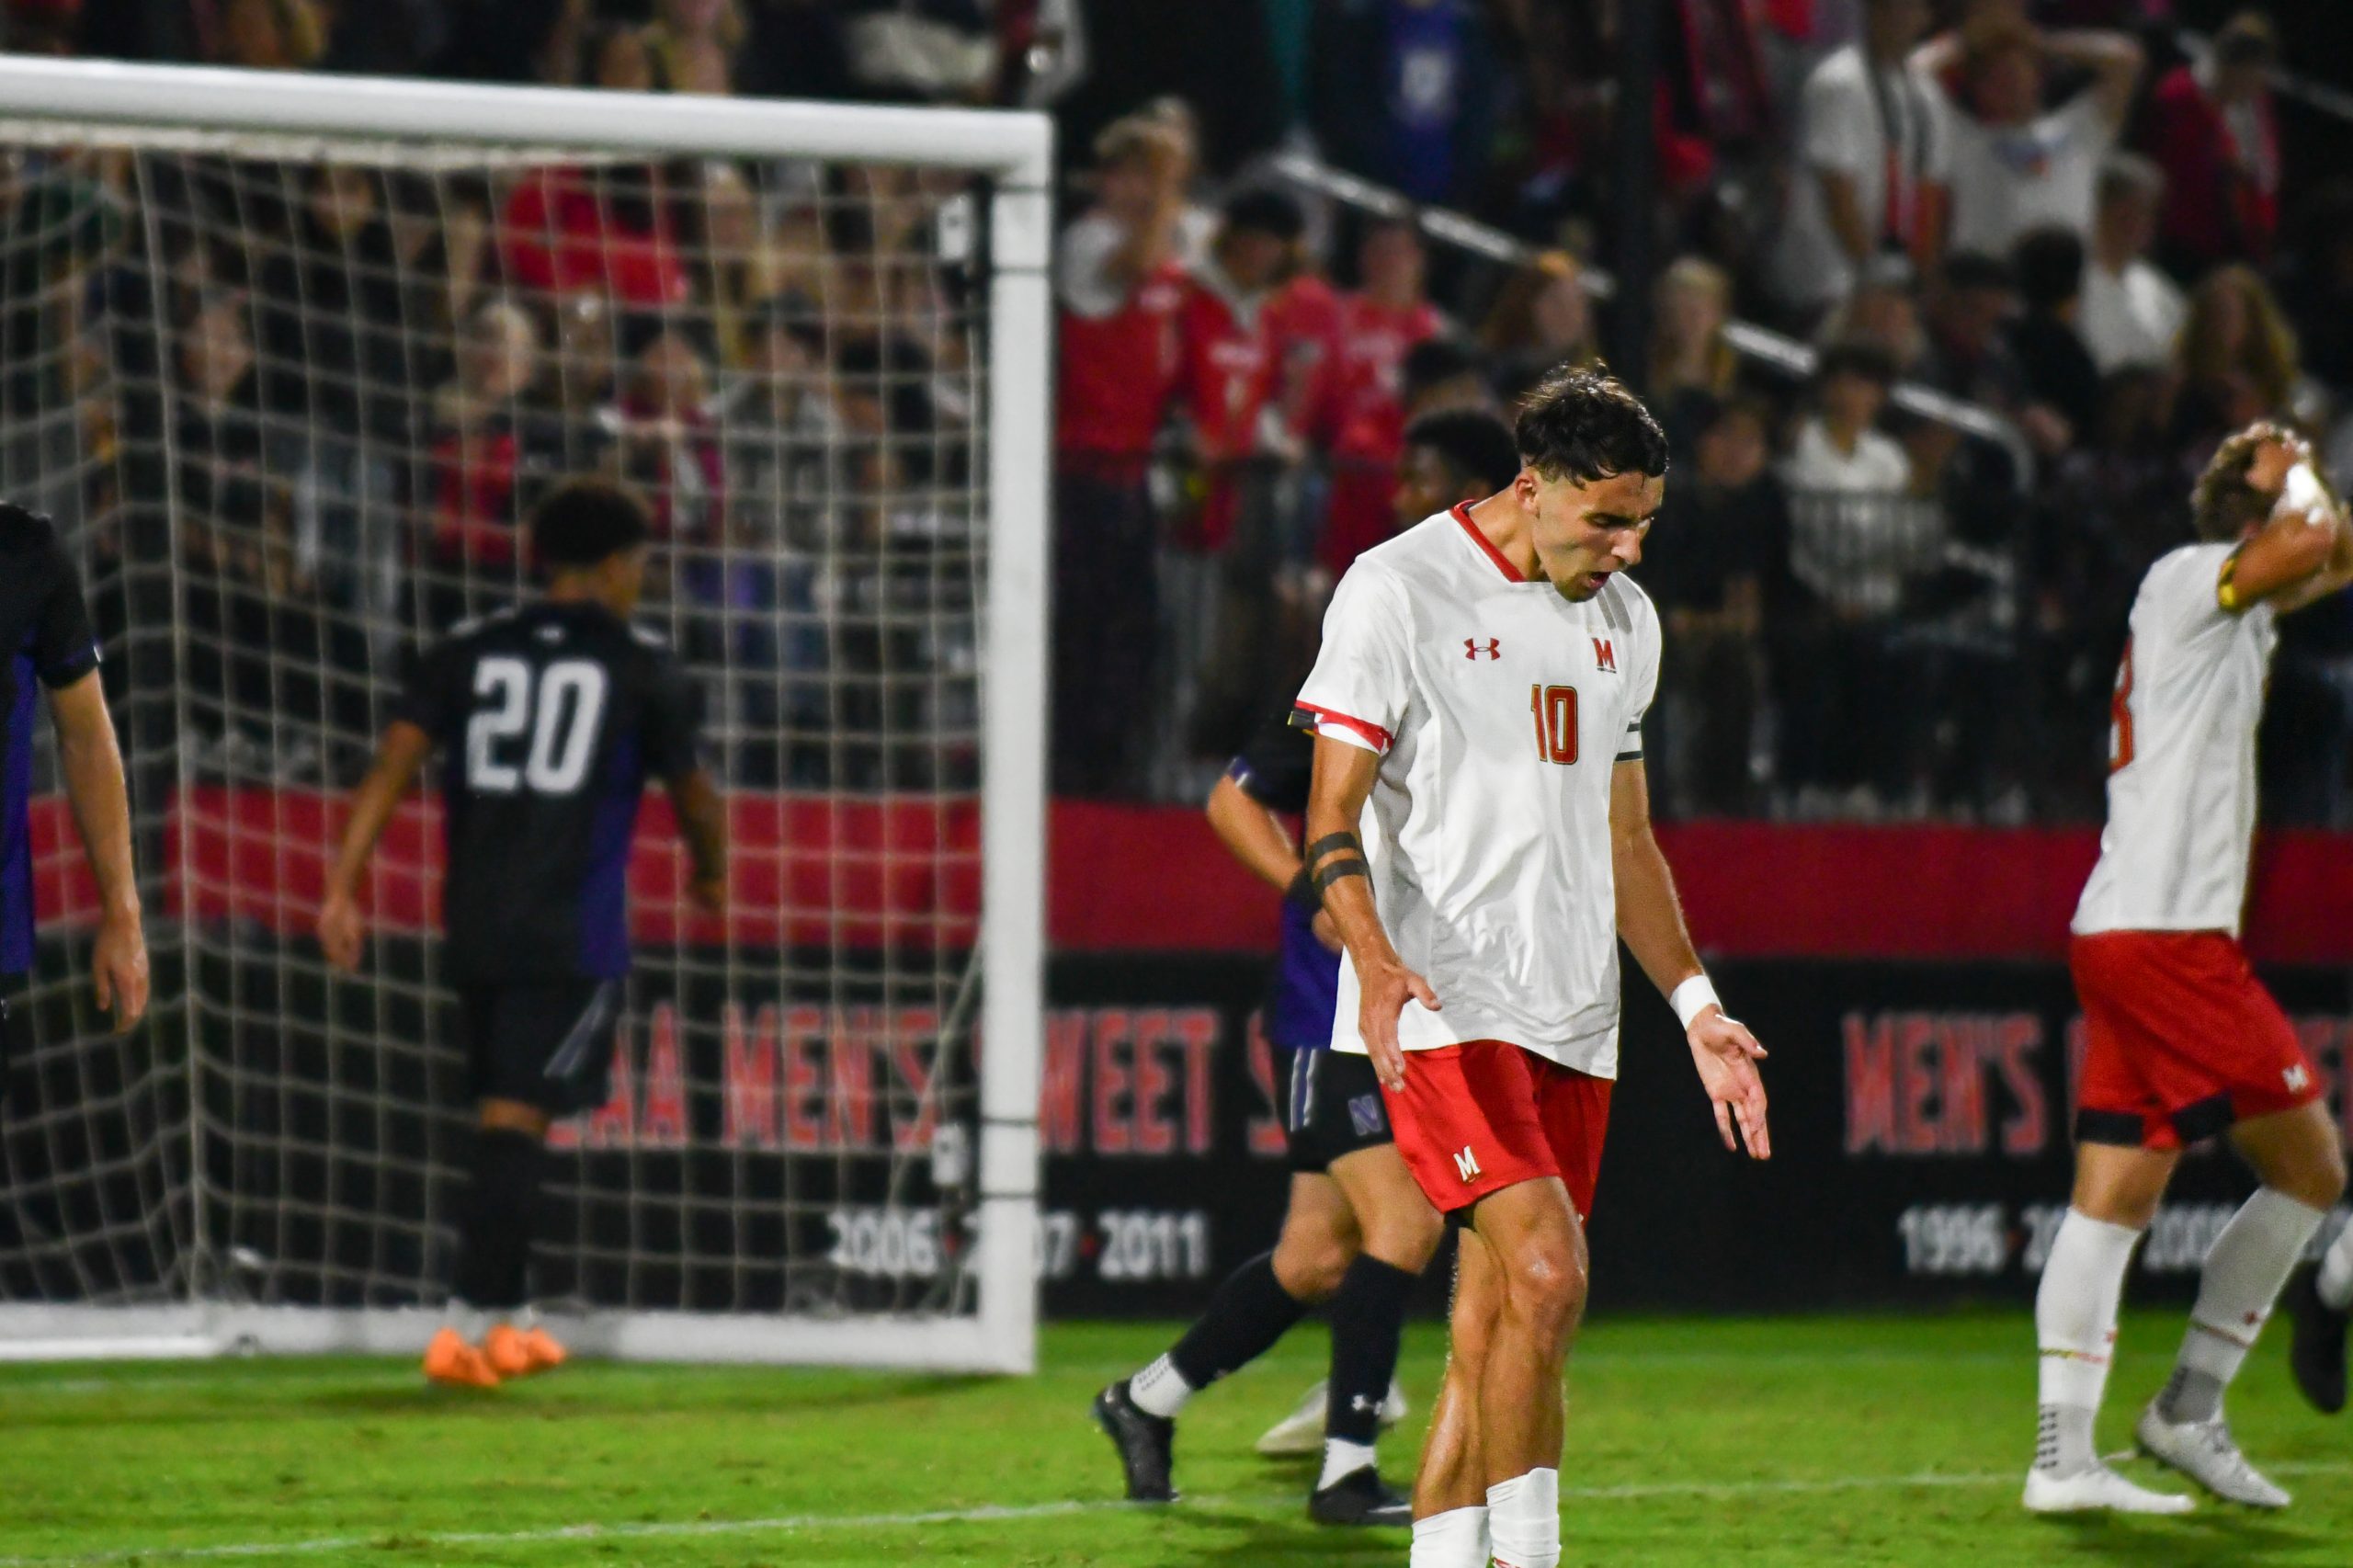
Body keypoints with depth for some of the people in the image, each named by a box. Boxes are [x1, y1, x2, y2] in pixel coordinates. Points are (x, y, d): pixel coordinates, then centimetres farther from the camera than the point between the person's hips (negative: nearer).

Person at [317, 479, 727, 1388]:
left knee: (508, 1117, 17)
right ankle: (467, 1327, -16)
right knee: (514, 1121, -7)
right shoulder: (643, 671, 2)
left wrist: (342, 889, -2)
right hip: (572, 933, -4)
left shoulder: (470, 654, 10)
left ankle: (507, 1323, 24)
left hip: (474, 928, 4)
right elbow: (694, 798, 13)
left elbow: (392, 765, 0)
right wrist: (712, 875, 34)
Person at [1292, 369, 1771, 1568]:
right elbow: (1333, 818, -9)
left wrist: (1696, 1007, 18)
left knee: (1493, 1341, 5)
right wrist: (1375, 963, -25)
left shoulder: (1621, 617, 16)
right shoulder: (1398, 591, -6)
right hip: (1441, 1007, -7)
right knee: (1546, 1276, -21)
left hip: (1573, 1018, 7)